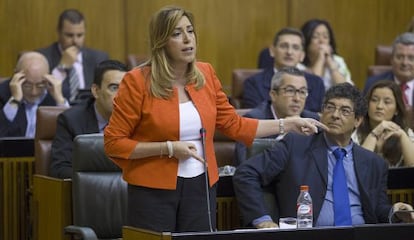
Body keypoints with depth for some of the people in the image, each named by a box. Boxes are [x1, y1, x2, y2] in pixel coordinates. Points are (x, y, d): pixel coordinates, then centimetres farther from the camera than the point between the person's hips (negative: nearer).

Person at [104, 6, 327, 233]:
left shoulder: (205, 74, 4)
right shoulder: (137, 81, -11)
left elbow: (234, 125, 12)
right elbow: (113, 143, -9)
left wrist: (288, 124, 7)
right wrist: (168, 148, -16)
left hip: (201, 187, 4)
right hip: (153, 191, -4)